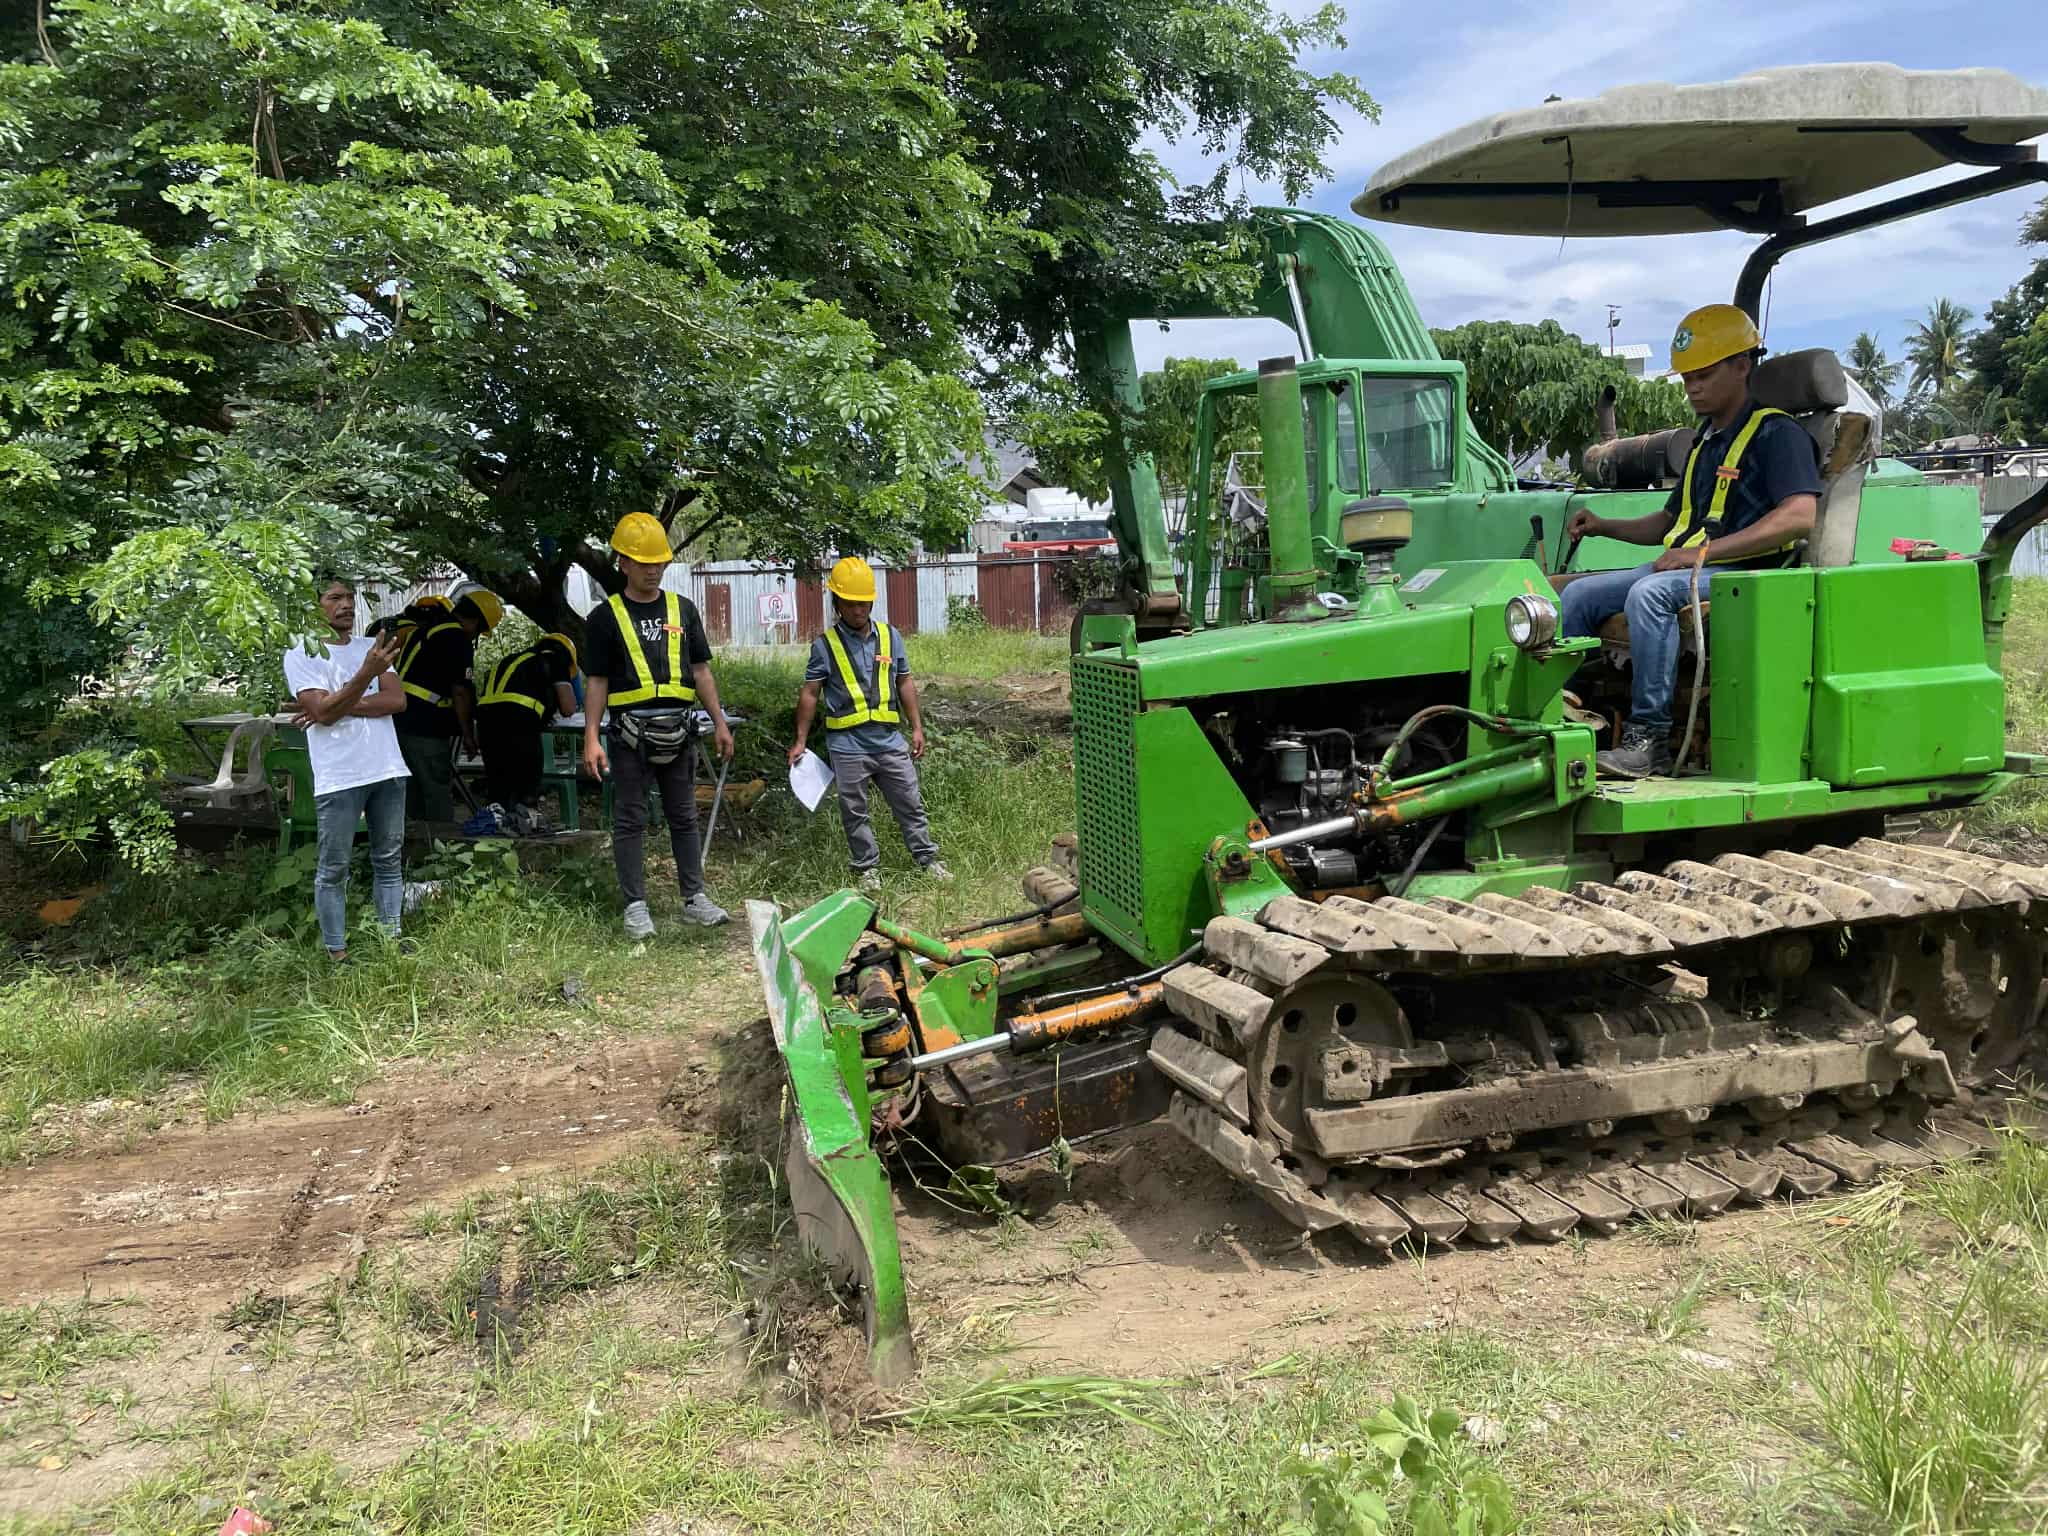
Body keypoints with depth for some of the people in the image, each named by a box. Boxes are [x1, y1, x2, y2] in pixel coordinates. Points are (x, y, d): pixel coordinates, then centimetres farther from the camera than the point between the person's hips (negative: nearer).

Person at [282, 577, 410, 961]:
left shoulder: (372, 647, 12)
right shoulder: (301, 655, -2)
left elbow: (397, 701, -1)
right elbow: (323, 712, -15)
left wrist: (340, 706, -12)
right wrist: (367, 673, -26)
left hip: (388, 771, 5)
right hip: (338, 778, -5)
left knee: (388, 862, 11)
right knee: (333, 871, 2)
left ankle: (392, 941, 19)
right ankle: (337, 954, 8)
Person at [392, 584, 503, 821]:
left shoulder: (427, 629, 18)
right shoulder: (458, 639, -12)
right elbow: (460, 691, -14)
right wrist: (468, 734, -5)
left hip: (402, 720, 9)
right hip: (426, 728, -9)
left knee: (413, 791, 17)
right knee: (439, 794, -3)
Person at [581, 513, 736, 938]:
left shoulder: (682, 609, 10)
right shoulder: (605, 616, 1)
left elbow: (700, 671, 13)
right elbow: (596, 681, 1)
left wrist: (720, 723, 8)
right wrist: (591, 738, -7)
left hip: (678, 732, 3)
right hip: (630, 734, -3)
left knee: (684, 818, 10)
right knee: (630, 822, 3)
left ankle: (694, 898, 18)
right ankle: (635, 906, 9)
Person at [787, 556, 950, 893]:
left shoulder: (890, 636, 6)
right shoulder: (825, 645, -3)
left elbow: (905, 682, 13)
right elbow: (809, 693, 0)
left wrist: (917, 728, 9)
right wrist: (800, 741, -2)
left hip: (889, 738, 3)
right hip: (847, 744, -2)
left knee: (910, 802, 7)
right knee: (854, 811, 6)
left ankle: (928, 859, 18)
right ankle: (868, 868, 19)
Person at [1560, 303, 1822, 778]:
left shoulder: (1777, 433, -4)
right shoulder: (1706, 440, 24)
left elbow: (1800, 516, -20)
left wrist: (1704, 551, -22)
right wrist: (1603, 526, 14)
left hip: (1746, 574, -9)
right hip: (1686, 567, 9)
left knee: (1649, 594, -35)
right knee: (1578, 595, -5)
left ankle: (1649, 740, -34)